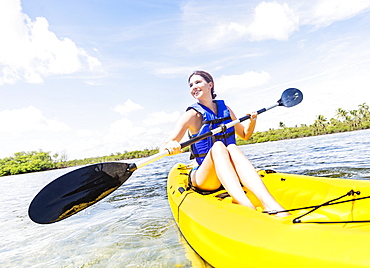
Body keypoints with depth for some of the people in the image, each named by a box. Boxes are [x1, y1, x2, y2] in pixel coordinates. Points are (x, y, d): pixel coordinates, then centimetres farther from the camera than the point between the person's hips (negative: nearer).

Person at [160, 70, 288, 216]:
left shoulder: (226, 110, 9)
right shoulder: (192, 115, -5)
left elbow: (245, 135, 23)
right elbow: (163, 147, -14)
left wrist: (252, 122, 2)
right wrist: (170, 146, -38)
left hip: (228, 174, 3)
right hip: (203, 177, -3)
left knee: (232, 148, -28)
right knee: (218, 146, -31)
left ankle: (270, 204, -46)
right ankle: (247, 207, -51)